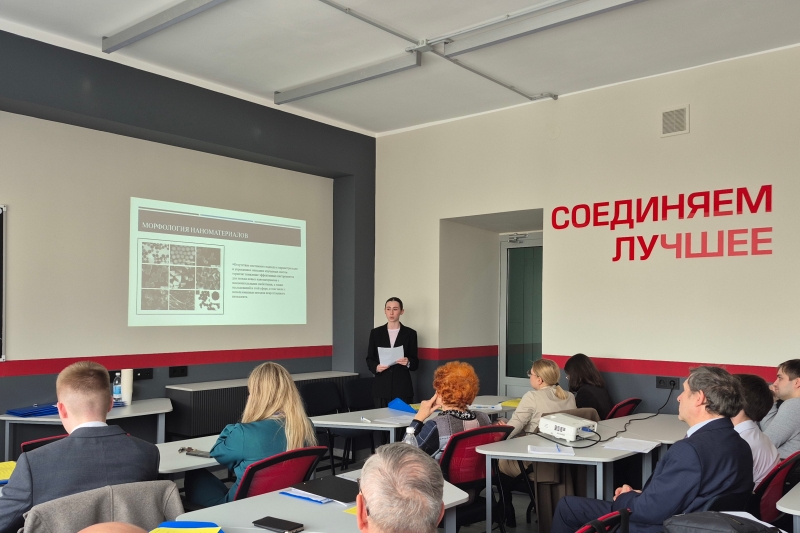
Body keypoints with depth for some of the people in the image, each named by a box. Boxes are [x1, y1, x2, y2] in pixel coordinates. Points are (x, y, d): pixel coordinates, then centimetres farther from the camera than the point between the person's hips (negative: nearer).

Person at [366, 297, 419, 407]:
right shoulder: (376, 333, 8)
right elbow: (369, 359, 9)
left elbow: (415, 363, 5)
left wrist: (408, 362, -17)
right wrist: (376, 367, -12)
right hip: (381, 387, 1)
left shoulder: (410, 333, 4)